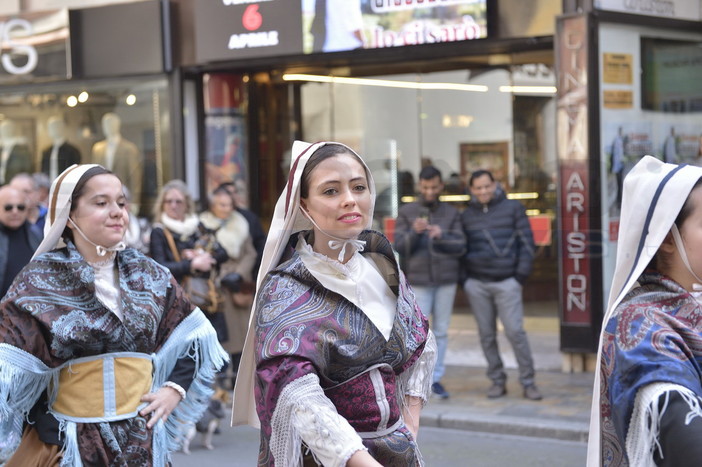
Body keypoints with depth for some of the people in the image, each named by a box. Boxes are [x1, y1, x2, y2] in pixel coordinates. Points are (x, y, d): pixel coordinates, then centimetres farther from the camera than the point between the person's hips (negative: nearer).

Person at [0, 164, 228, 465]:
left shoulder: (149, 275, 4)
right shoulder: (40, 279, -6)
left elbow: (193, 338, 13)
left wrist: (175, 389, 0)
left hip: (141, 438, 3)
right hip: (68, 442, -3)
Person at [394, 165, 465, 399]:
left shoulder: (452, 213, 6)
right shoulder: (406, 213, 3)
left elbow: (460, 247, 0)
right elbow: (399, 247, -2)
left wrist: (441, 236, -20)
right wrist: (414, 232, -22)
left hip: (446, 280, 2)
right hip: (419, 281, -2)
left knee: (441, 331, 5)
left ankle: (436, 379, 12)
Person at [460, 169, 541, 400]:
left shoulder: (513, 208, 3)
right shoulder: (467, 215, 10)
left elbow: (526, 242, 1)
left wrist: (521, 275, -6)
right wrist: (463, 280, 7)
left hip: (506, 282, -3)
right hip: (476, 284, 3)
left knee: (515, 332, -7)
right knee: (487, 335, 4)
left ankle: (528, 382, 1)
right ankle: (497, 380, 13)